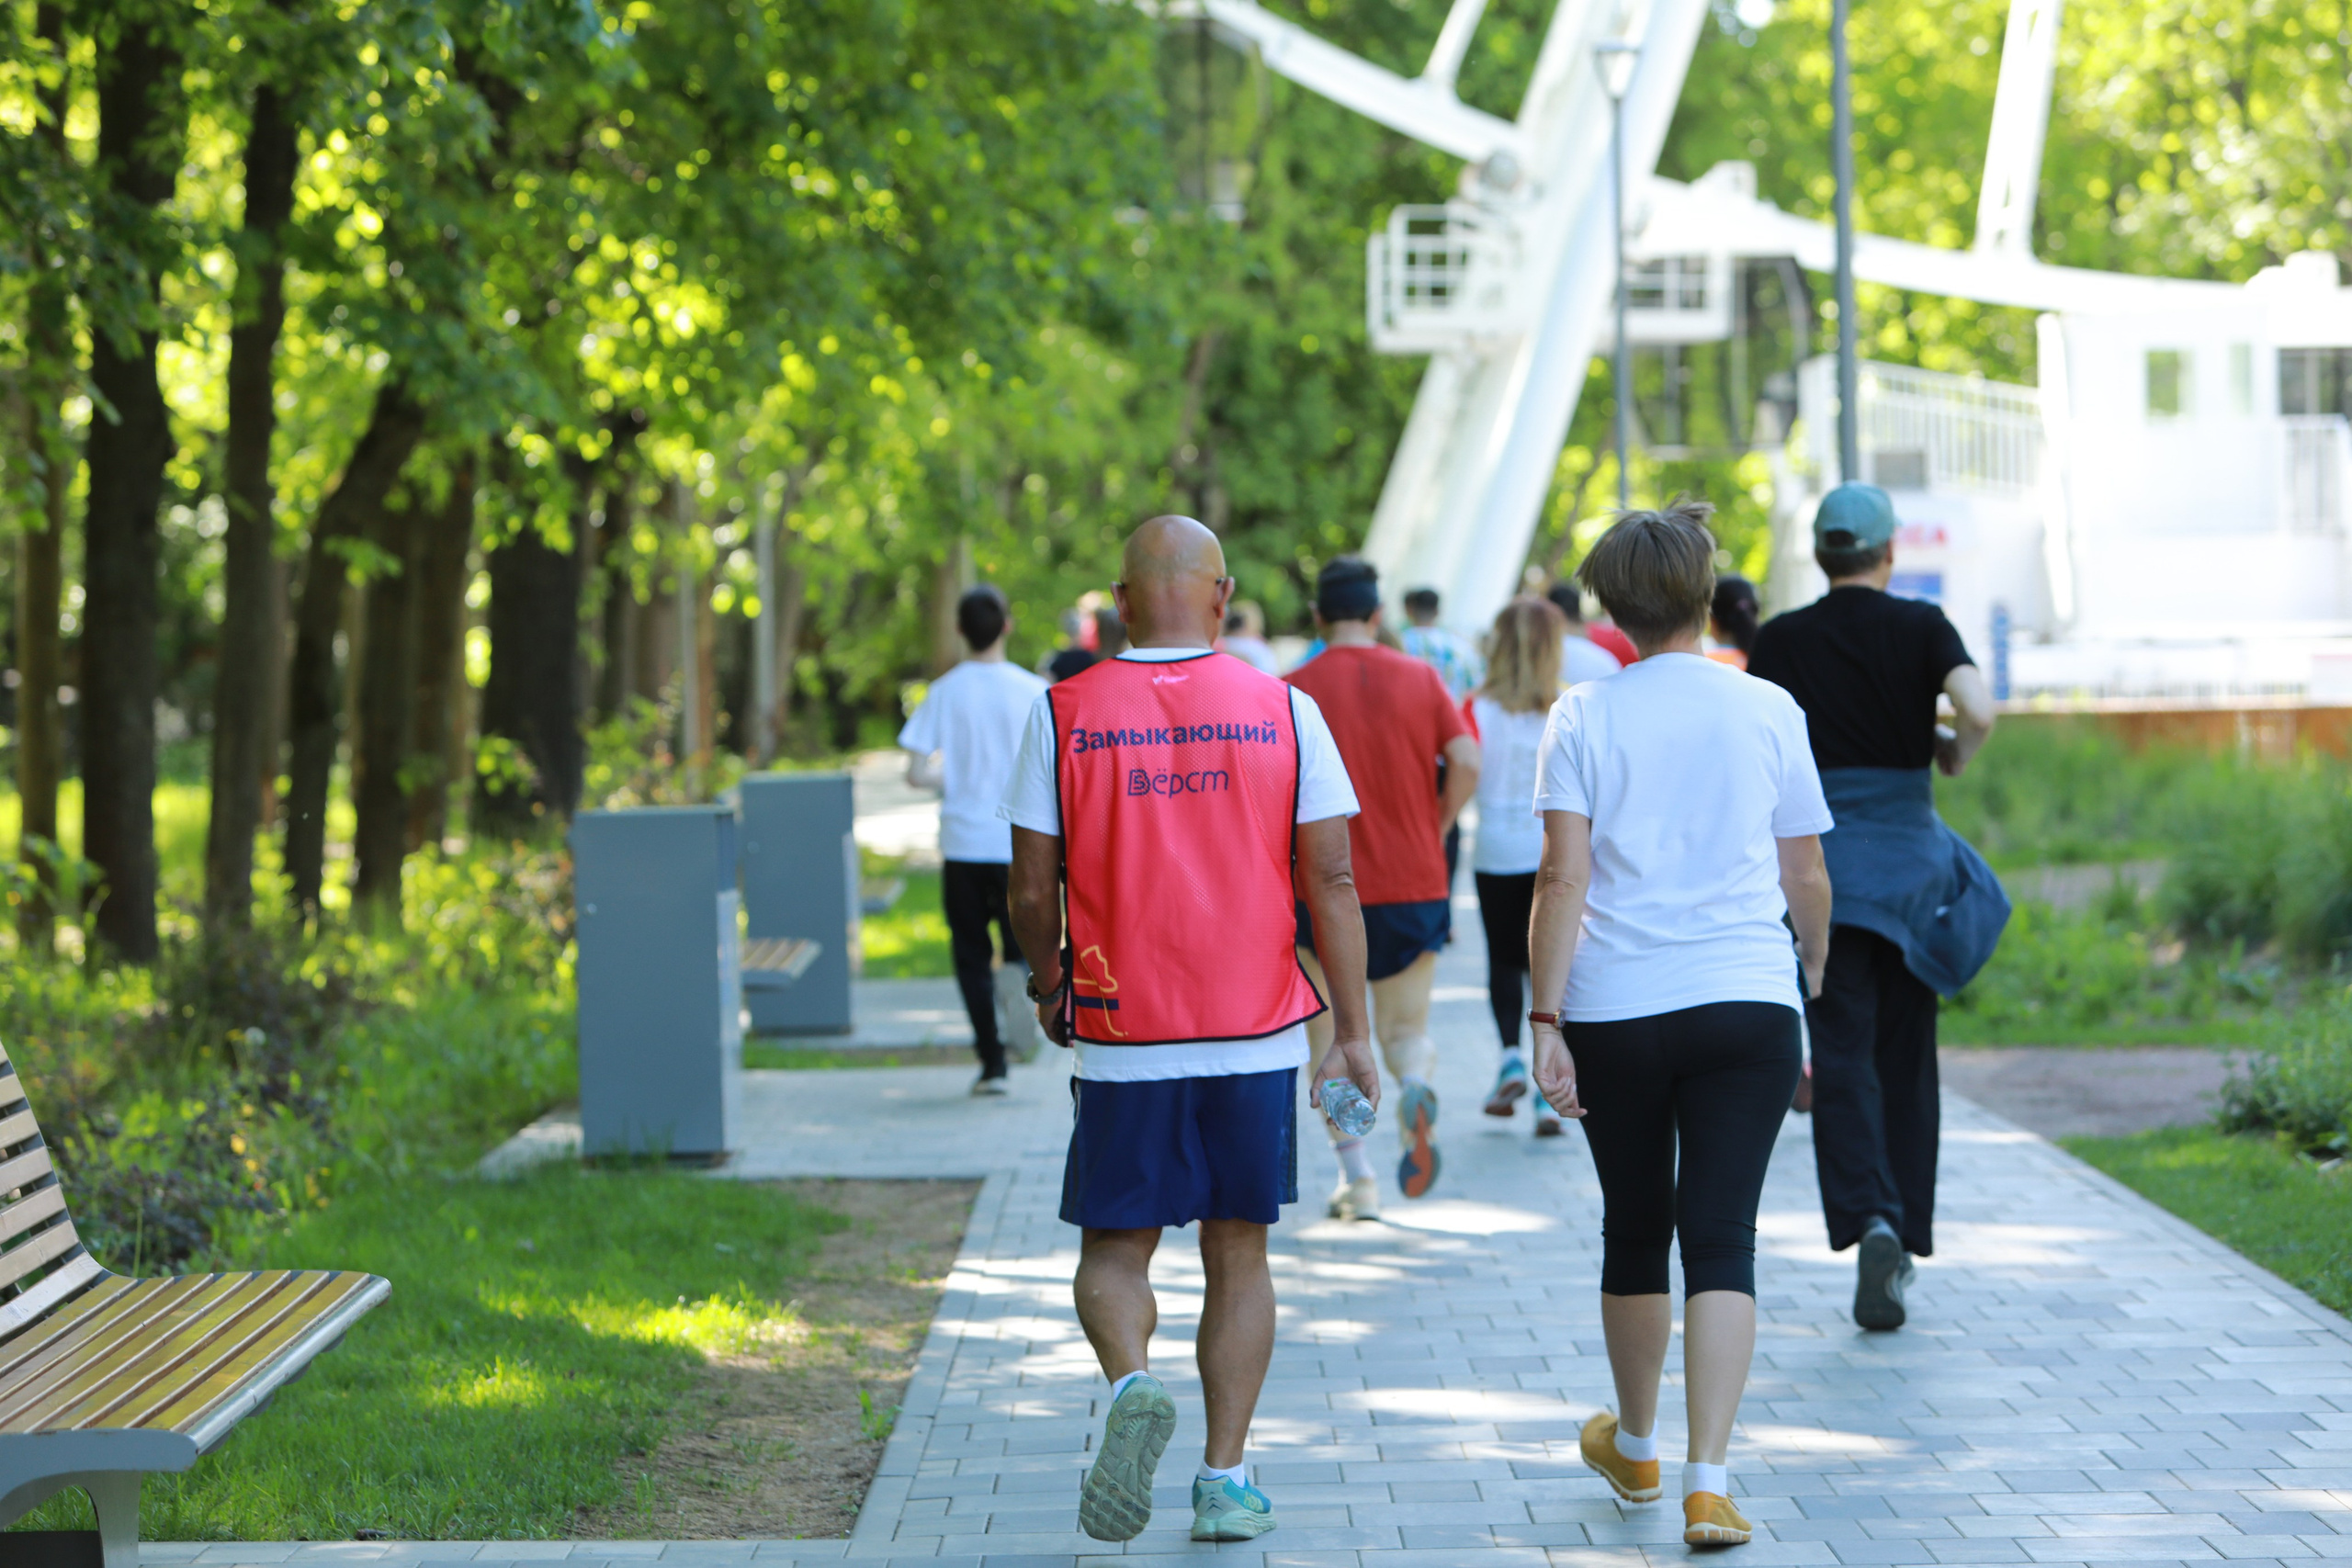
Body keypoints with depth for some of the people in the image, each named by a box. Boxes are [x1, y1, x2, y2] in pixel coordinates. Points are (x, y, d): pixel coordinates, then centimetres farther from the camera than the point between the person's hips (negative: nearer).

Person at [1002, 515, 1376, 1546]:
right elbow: (1330, 881, -3)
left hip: (1121, 1036, -1)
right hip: (1258, 1034, 1)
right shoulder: (1283, 712, -1)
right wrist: (1352, 1031, 4)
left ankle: (1133, 1384, -19)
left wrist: (1050, 987, 18)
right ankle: (1225, 1481, 9)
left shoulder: (1063, 715, -3)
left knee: (1114, 1249, 10)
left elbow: (1033, 891, -2)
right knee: (1238, 1253, 11)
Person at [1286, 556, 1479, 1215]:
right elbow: (1466, 764, -6)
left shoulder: (1297, 688, -4)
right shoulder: (1420, 677, 3)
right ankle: (1416, 1090, -21)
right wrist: (1435, 830, 8)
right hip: (1416, 886, 2)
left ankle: (1356, 1177, 3)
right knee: (1407, 1030, 13)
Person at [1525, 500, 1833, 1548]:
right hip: (1747, 1003, 0)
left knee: (1635, 1229, 16)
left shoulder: (1583, 717, -1)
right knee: (1722, 1238, -2)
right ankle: (1705, 1481, -14)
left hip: (1615, 1009, 0)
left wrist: (1545, 1020, -6)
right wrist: (1817, 973, 26)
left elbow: (1563, 880, -8)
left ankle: (1635, 1444, 36)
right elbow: (1807, 881, 8)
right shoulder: (1769, 711, 2)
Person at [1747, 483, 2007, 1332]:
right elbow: (1978, 713, -16)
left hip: (1822, 856, -1)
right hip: (1911, 852, 1)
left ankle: (1869, 1219, -25)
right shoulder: (1922, 626, -2)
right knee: (1906, 1054, 12)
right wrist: (1953, 753, 4)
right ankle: (1904, 1238, 15)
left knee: (1841, 1056, -4)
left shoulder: (1782, 640, -1)